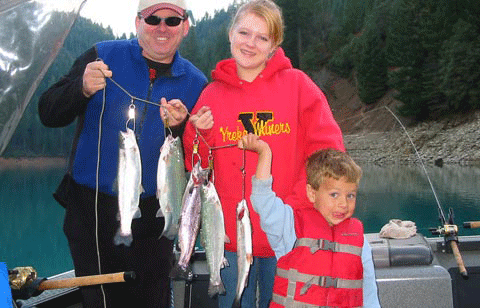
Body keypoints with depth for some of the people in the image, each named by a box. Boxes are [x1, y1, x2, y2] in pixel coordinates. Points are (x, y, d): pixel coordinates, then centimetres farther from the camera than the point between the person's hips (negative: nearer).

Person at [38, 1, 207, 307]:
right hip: (90, 209, 0)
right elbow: (48, 114, -5)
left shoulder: (195, 83, 1)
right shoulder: (103, 56, -1)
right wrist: (82, 89, -24)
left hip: (151, 216, 1)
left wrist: (179, 128, -21)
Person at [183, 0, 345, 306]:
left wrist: (295, 203, -13)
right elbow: (198, 168, 6)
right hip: (232, 233, 2)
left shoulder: (297, 83, -4)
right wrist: (199, 134, -13)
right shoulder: (213, 94, 3)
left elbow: (328, 152, -7)